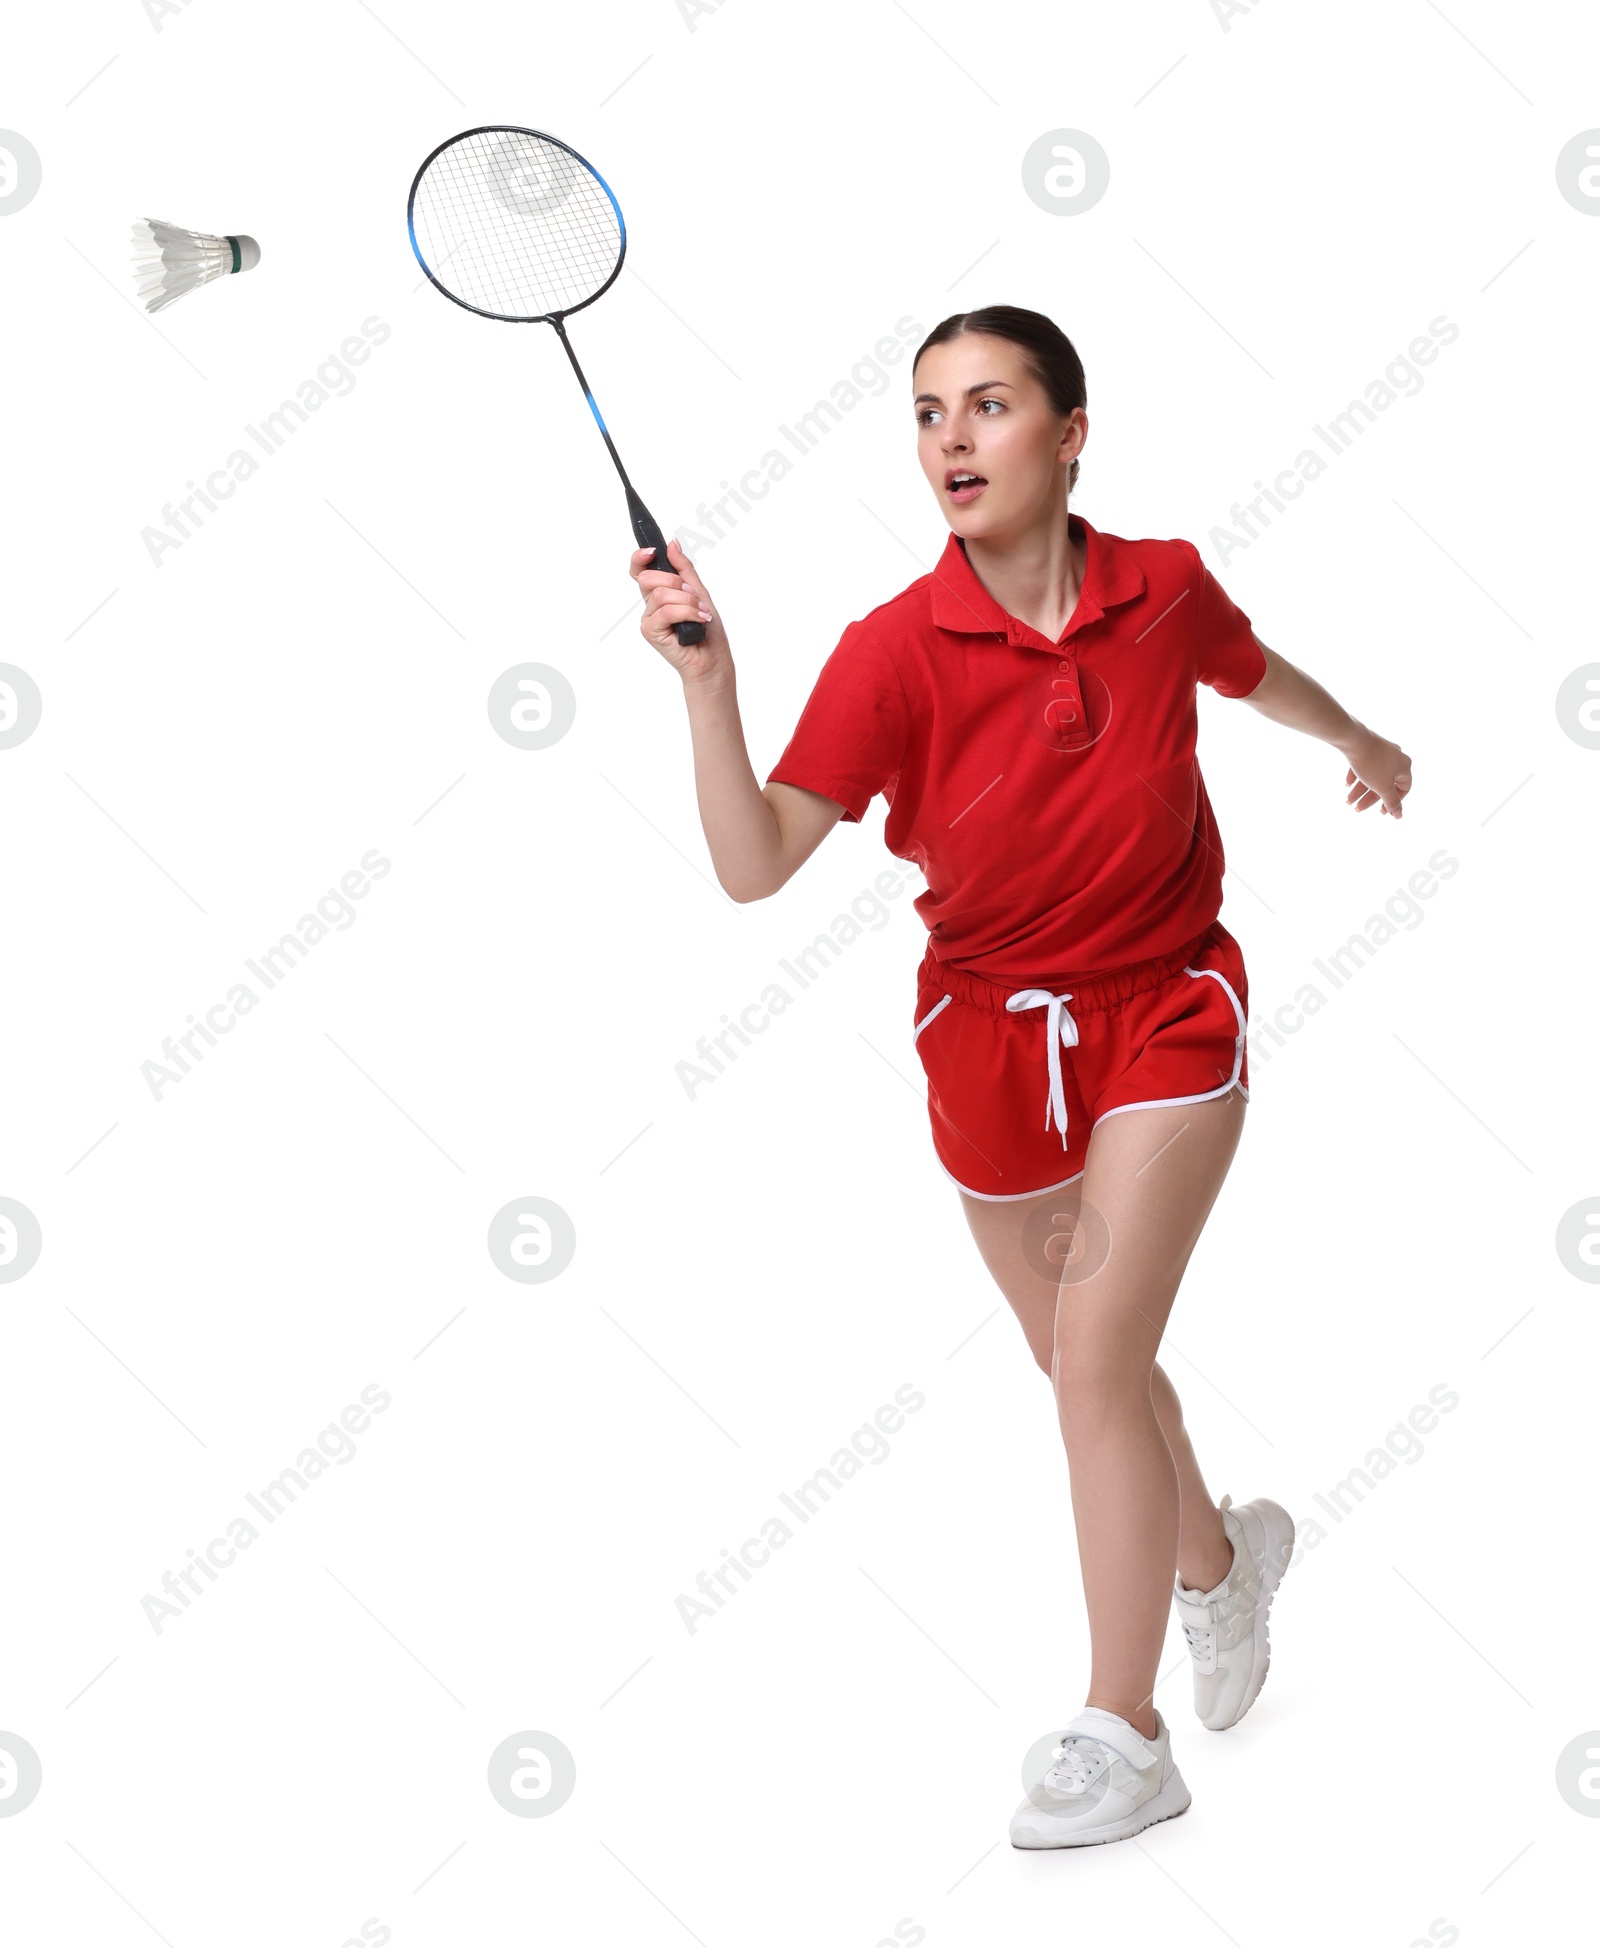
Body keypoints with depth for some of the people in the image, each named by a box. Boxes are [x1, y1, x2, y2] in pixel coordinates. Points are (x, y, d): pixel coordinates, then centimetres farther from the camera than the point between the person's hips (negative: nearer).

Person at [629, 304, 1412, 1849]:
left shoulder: (1164, 591, -11)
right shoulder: (897, 650, -17)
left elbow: (1256, 673, 14)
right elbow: (755, 865, -24)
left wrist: (1364, 745, 33)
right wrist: (706, 679, -37)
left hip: (1164, 1017, -1)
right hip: (989, 1036, 2)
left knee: (1095, 1358, -11)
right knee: (1085, 1364, 16)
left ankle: (1122, 1737, 2)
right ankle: (1220, 1556, 48)